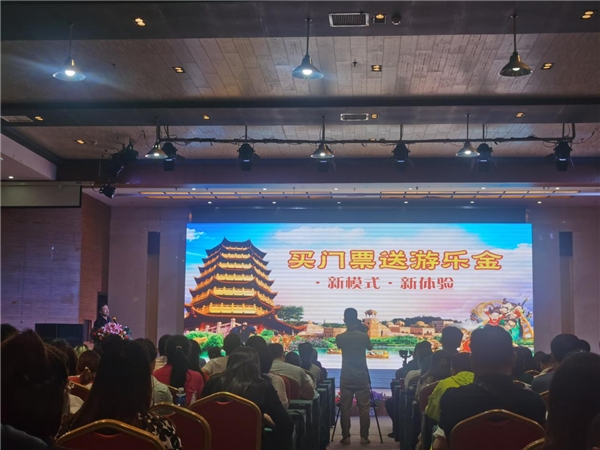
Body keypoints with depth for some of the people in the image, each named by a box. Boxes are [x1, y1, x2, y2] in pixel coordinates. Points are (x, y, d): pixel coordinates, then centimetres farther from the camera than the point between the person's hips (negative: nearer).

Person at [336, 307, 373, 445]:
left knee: (345, 409, 6)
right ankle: (364, 437, 8)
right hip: (362, 378, -1)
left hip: (346, 378, 1)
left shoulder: (340, 338, -4)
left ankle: (346, 437, 7)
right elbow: (370, 347, 14)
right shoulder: (364, 336, -7)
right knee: (364, 409, 7)